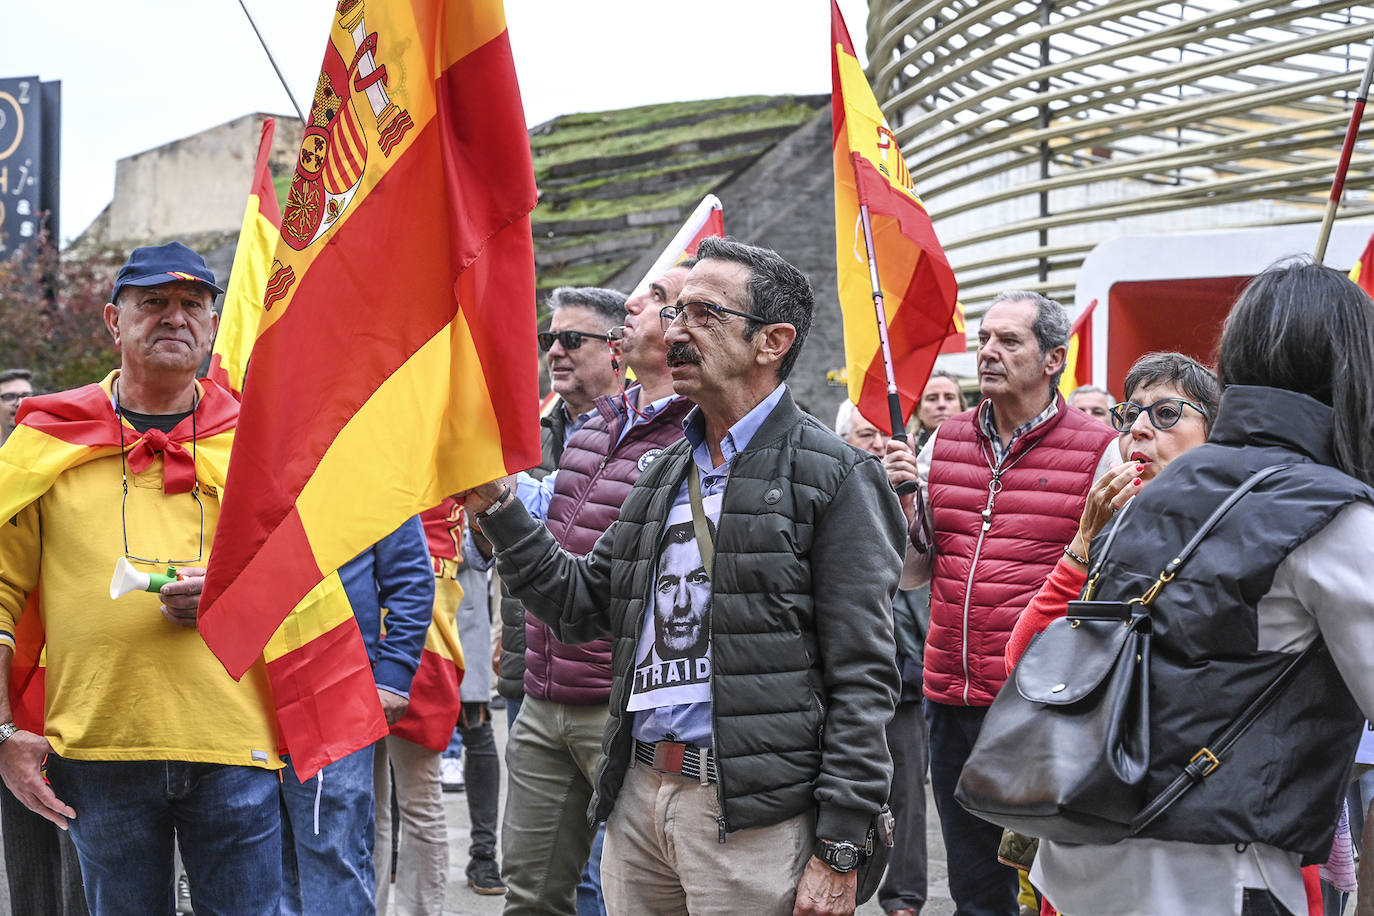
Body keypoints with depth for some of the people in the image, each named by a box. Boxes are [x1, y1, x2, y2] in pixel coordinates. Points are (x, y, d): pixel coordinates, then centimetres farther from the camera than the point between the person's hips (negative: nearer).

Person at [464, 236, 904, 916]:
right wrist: (495, 506, 6)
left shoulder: (833, 476, -6)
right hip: (637, 797, 7)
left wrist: (838, 854, -14)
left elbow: (862, 678, -10)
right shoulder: (662, 475, 16)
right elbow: (581, 605, 17)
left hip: (752, 816, -7)